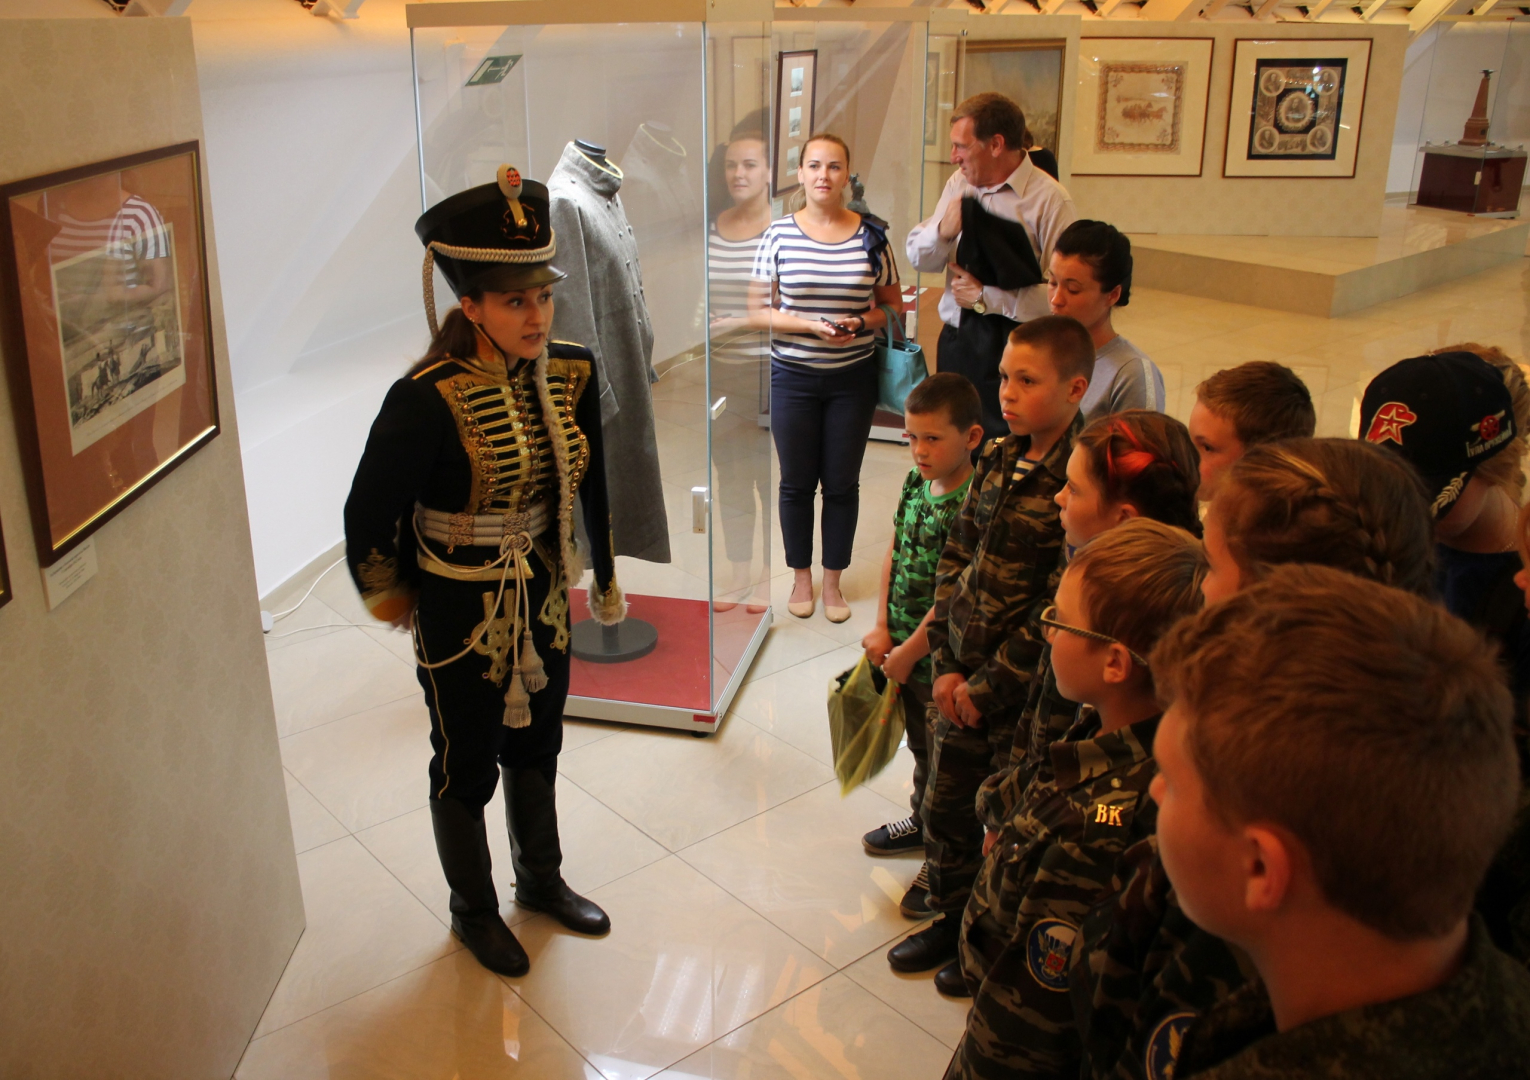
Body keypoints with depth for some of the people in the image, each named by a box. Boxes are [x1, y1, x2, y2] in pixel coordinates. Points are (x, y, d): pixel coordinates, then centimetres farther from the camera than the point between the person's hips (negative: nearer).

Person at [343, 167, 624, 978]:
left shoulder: (572, 375, -9)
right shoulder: (428, 399, -26)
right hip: (461, 614, -5)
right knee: (466, 766, 15)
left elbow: (592, 484, 6)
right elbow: (369, 515, -15)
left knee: (536, 748, 23)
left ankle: (541, 880, 47)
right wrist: (389, 593, -1)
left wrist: (604, 578, 13)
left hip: (543, 599, 5)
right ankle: (473, 911, 38)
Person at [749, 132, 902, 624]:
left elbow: (892, 304, 8)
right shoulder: (779, 234, -4)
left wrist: (862, 321, -13)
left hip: (852, 379, 1)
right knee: (797, 482, 10)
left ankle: (833, 580, 25)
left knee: (842, 484, 9)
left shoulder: (870, 237, -1)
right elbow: (758, 310, -4)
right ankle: (801, 576, 28)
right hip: (792, 377, -1)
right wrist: (810, 325, -18)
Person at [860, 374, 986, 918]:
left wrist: (907, 653, -16)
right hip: (903, 648, 8)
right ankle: (922, 822, 50)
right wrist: (881, 628, 0)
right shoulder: (917, 481, -1)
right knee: (921, 744, 28)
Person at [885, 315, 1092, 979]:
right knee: (944, 804, 19)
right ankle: (952, 918, 42)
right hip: (961, 678, 7)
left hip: (1025, 693, -6)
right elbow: (954, 561, 7)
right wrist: (947, 665, 0)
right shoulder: (998, 461, 3)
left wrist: (988, 686, -14)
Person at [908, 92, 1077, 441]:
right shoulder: (958, 184, 8)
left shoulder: (1050, 199, -13)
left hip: (1014, 350, -6)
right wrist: (942, 231, -10)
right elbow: (918, 257, 11)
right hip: (955, 343, 6)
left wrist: (985, 298, -15)